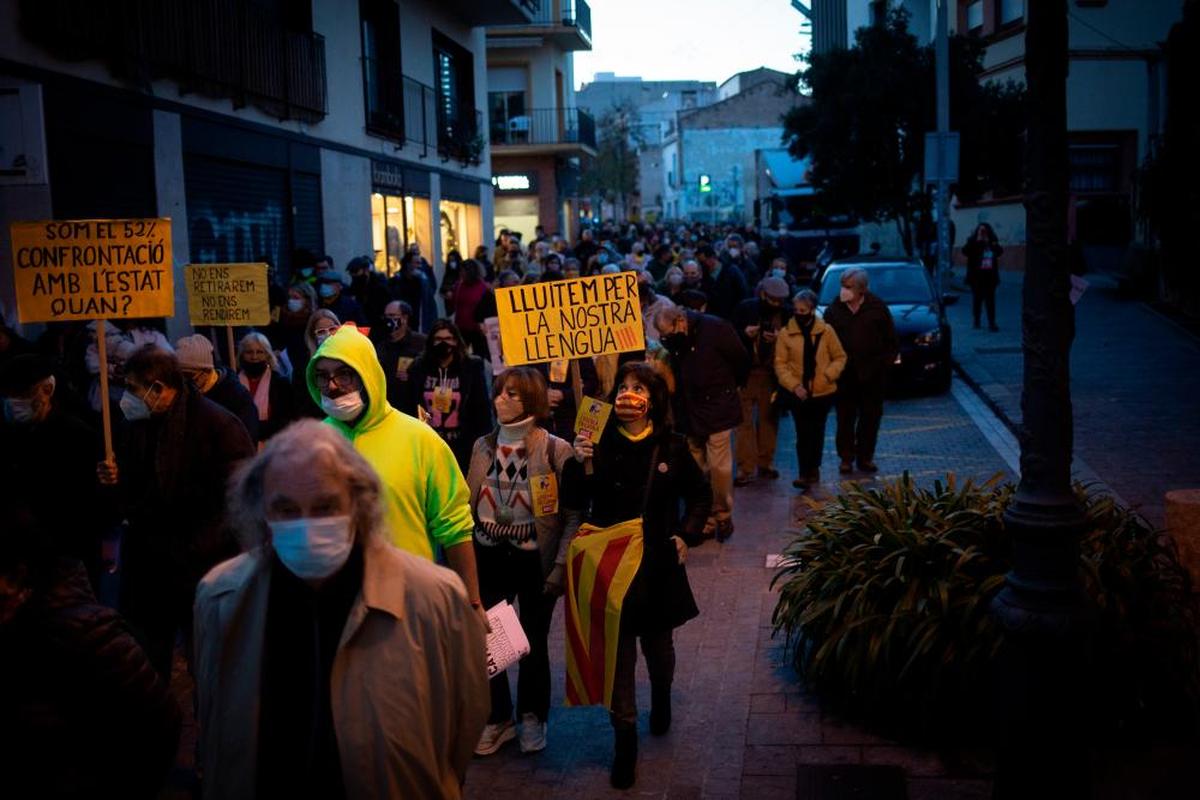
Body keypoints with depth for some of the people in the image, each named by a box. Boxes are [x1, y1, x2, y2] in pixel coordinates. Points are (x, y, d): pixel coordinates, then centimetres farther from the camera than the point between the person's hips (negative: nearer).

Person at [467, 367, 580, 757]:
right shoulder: (482, 446, 2)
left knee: (533, 643, 12)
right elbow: (469, 505, 9)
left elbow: (573, 515, -10)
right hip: (488, 560, 3)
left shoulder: (555, 450, -11)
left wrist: (560, 566, -15)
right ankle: (497, 717, 28)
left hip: (535, 561, -3)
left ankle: (532, 717, 34)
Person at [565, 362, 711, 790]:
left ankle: (661, 698, 51)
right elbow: (575, 502, -8)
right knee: (617, 654, 1)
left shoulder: (672, 446, -5)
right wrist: (578, 463, -24)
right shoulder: (599, 444, -7)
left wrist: (686, 534, -4)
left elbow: (700, 494, 8)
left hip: (658, 565, 1)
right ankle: (625, 741, 14)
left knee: (658, 645, 19)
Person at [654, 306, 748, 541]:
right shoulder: (672, 340, 0)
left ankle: (723, 515, 12)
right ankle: (704, 518, 16)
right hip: (690, 413, 4)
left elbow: (741, 360, -3)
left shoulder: (715, 328, -13)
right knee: (697, 468, 5)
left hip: (717, 409, -4)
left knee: (719, 465, -4)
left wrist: (729, 387, 12)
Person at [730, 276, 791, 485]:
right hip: (746, 372, -2)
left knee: (769, 419, 9)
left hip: (771, 374, 2)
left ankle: (766, 463, 22)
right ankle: (745, 468, 1)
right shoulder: (745, 308, -3)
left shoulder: (785, 313, 0)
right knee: (745, 420, -3)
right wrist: (745, 333, -19)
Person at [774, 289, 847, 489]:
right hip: (798, 392, -1)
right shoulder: (786, 333, -6)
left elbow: (840, 357, 5)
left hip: (823, 391, 2)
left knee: (817, 433, 14)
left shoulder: (826, 331, -2)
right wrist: (794, 385, -15)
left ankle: (813, 469, 30)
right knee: (803, 433, -3)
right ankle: (804, 472, 2)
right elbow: (780, 364, -4)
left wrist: (829, 374, -13)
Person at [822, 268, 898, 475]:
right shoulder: (834, 310, -1)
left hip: (873, 375, 0)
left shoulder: (877, 308, -2)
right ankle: (846, 458, 13)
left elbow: (892, 342, 5)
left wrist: (883, 363, -2)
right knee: (845, 418, 3)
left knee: (871, 417, 7)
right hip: (845, 375, 0)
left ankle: (865, 457, 19)